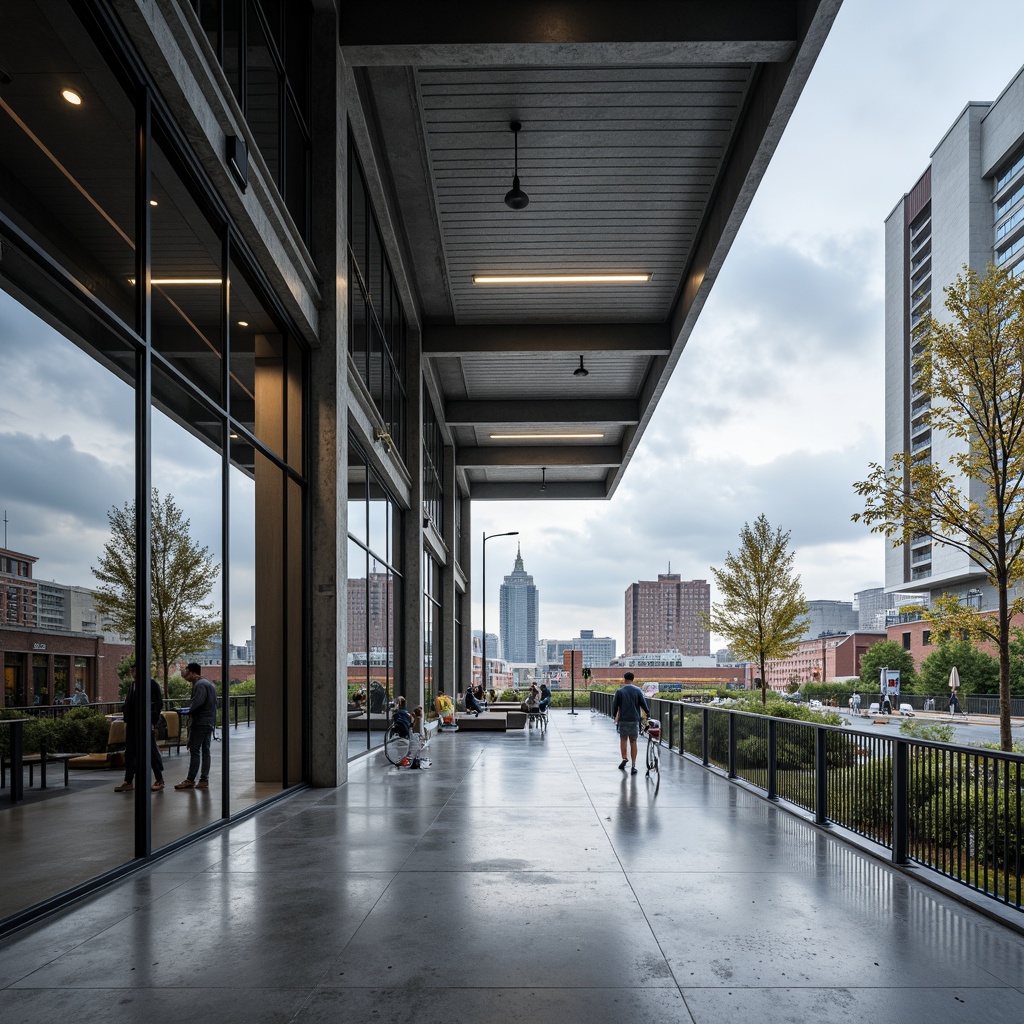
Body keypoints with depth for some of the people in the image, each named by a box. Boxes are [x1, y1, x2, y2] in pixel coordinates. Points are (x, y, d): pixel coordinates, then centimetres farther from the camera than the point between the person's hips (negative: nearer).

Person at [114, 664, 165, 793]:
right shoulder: (133, 685, 12)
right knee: (130, 753, 8)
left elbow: (158, 704, -12)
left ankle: (159, 780, 11)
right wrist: (126, 721, 10)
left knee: (152, 752, 1)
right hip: (132, 724, 7)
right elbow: (128, 704, 17)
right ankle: (128, 782, 15)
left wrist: (152, 722, -16)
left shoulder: (152, 685, -9)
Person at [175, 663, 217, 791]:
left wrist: (190, 714, -10)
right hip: (210, 723, 10)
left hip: (200, 722, -10)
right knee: (205, 751, 9)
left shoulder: (199, 685, -14)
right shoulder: (209, 684, 18)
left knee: (194, 751, -5)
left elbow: (197, 702, -25)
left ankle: (190, 780, -3)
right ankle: (204, 780, 9)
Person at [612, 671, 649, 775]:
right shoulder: (638, 690, 0)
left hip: (623, 720, -1)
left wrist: (615, 716, 17)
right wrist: (648, 713, 17)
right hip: (635, 719, 1)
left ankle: (624, 759, 4)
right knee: (633, 742, 4)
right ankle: (633, 766, 1)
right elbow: (644, 704, 0)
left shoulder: (619, 691, -1)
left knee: (623, 739, 17)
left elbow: (614, 705, 2)